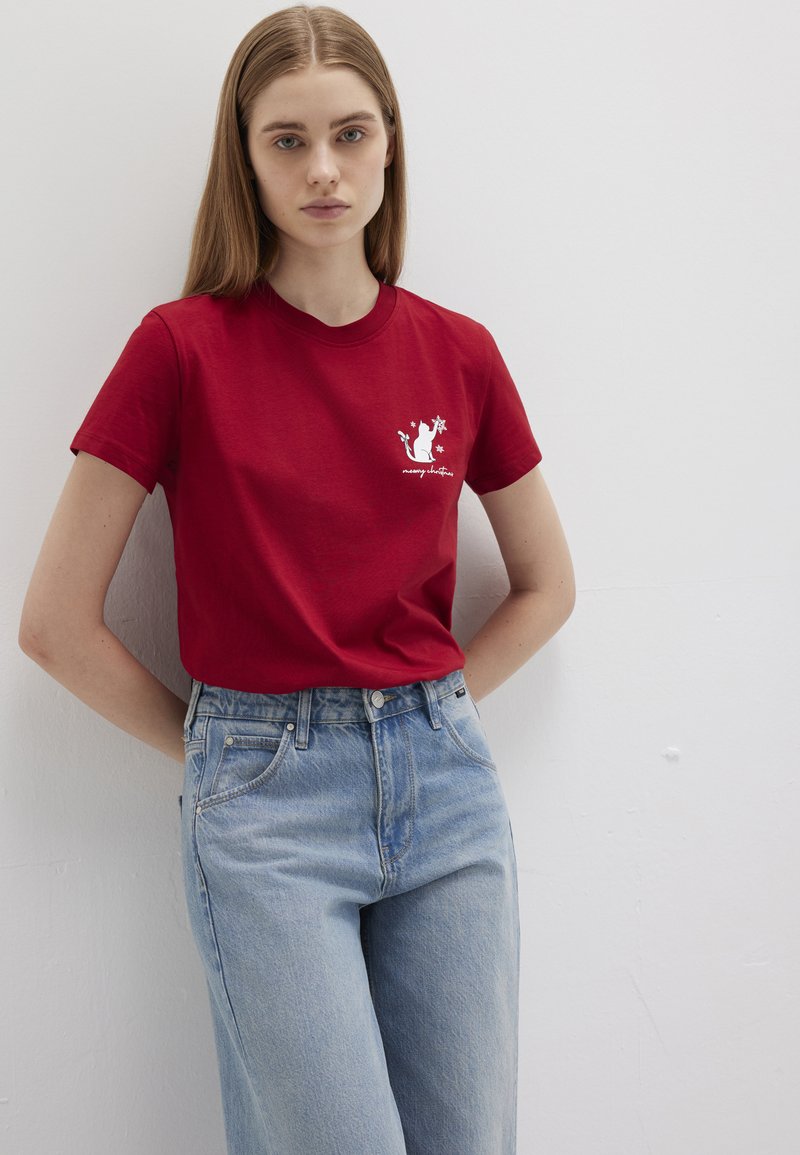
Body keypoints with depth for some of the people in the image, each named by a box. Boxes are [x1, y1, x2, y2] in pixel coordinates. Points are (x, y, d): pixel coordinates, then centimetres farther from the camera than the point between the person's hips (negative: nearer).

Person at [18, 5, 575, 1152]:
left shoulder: (458, 351, 4)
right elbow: (55, 620, -4)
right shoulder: (184, 346, -5)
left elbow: (547, 585, 16)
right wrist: (210, 747, 1)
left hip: (445, 776, 4)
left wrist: (427, 713, 6)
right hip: (267, 796, -3)